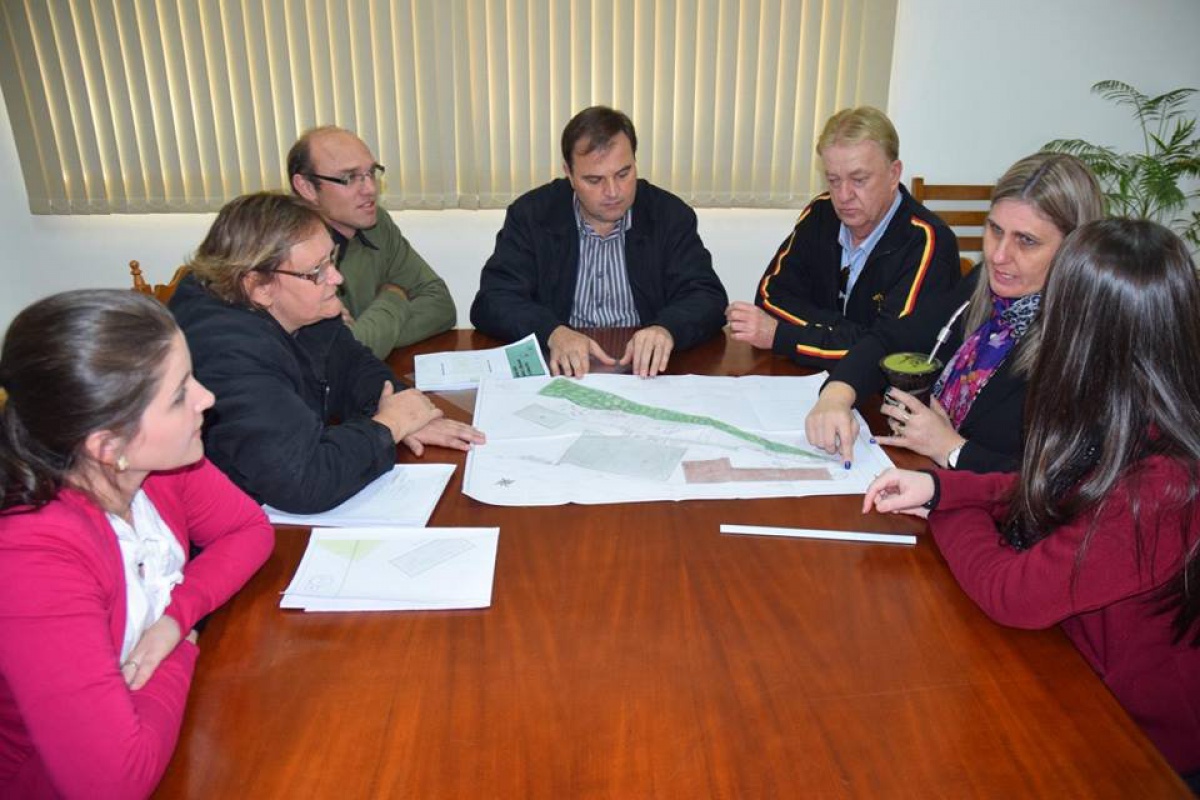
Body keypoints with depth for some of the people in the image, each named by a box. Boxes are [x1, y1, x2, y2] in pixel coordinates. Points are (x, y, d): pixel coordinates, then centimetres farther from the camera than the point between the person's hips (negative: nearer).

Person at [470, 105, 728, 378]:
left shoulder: (671, 215, 1)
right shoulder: (530, 215, -1)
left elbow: (707, 298, -5)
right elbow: (492, 303, -8)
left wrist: (667, 329, -29)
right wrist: (553, 333, -28)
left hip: (643, 372, 1)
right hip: (564, 370, 0)